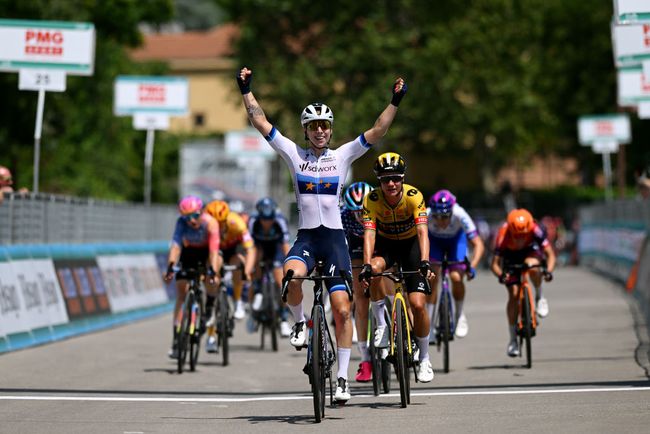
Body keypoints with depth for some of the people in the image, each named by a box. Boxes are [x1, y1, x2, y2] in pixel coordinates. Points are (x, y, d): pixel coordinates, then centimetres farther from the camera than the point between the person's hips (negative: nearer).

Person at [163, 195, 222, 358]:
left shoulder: (210, 222, -32)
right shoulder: (181, 222, -29)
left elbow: (214, 248, -41)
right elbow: (176, 245, -39)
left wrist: (212, 270, -55)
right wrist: (170, 267, -54)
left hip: (207, 252, 0)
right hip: (189, 254, 1)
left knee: (212, 266, -34)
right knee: (181, 296, -9)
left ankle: (209, 308, -9)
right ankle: (176, 340, -8)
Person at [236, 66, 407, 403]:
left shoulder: (343, 155, 4)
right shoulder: (294, 154, 5)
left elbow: (378, 130, -2)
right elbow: (260, 122, 2)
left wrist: (395, 101, -12)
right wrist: (246, 90, -5)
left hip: (334, 238, 0)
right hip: (305, 236, 0)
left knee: (342, 310, -5)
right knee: (292, 275, -34)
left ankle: (342, 378, 4)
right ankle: (300, 322, -3)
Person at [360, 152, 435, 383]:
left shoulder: (414, 196, -26)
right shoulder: (372, 199, -24)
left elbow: (422, 231, -34)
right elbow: (369, 234, -31)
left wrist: (424, 262, -50)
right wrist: (366, 265, -47)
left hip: (411, 243, -1)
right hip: (386, 244, 1)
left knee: (418, 304, -12)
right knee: (374, 271, -36)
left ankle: (424, 359, 8)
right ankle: (381, 324, -15)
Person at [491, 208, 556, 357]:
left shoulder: (535, 230, -33)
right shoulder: (503, 235, -35)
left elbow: (550, 254, -30)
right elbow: (495, 263, -33)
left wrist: (548, 270, -48)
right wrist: (500, 275, -54)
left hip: (530, 251, 0)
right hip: (510, 257, 0)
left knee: (532, 266, -37)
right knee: (513, 294, -14)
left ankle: (539, 297, -7)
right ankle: (513, 339, -4)